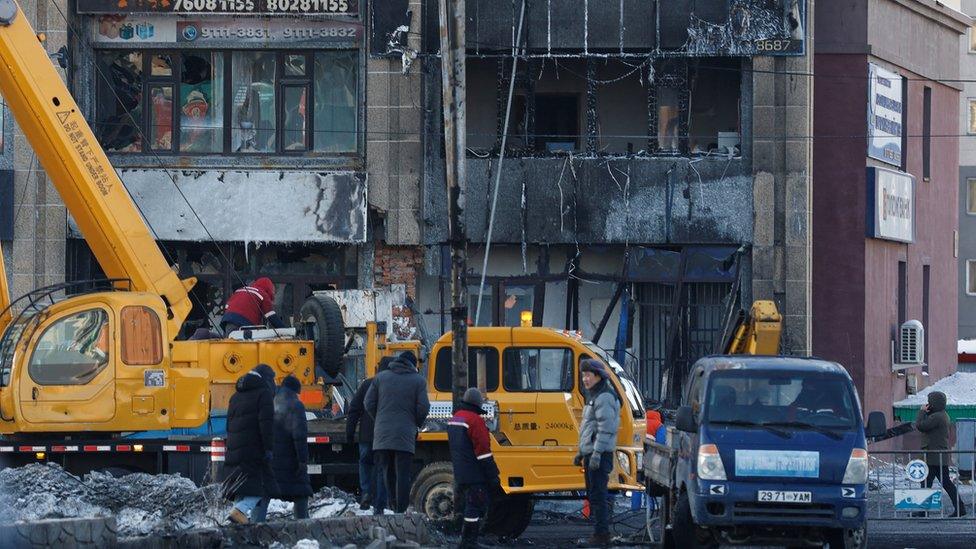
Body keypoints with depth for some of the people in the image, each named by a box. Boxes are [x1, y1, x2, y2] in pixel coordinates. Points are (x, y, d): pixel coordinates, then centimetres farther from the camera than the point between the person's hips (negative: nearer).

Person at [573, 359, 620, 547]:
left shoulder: (604, 398, -14)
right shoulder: (593, 397, 19)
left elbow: (606, 428, -21)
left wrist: (597, 453, -25)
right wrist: (582, 453, 25)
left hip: (600, 455, -11)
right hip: (591, 454, 11)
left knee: (598, 495, -11)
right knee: (593, 495, 14)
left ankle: (601, 535, -11)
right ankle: (600, 534, 19)